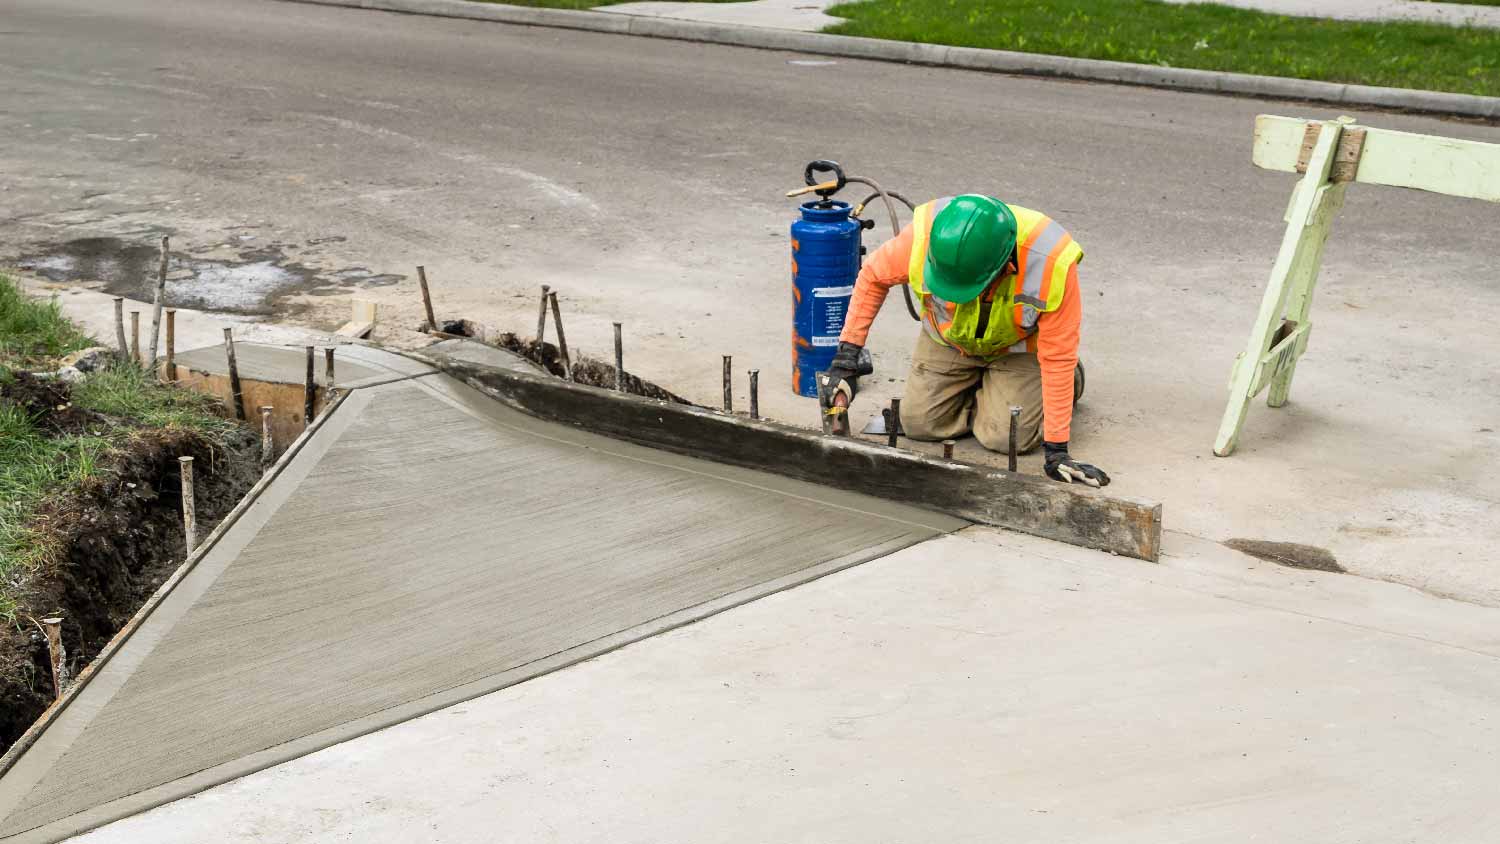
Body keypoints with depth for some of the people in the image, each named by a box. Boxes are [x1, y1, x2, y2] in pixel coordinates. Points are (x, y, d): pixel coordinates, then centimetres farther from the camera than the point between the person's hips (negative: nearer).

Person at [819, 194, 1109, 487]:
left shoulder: (1051, 263, -41)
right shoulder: (924, 236, -36)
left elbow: (1057, 357, -31)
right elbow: (873, 277, -13)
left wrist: (1056, 451, -30)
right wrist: (847, 355, -17)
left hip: (1019, 346, -2)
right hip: (949, 340, 2)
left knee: (1008, 437, -16)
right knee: (918, 423, -5)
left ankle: (1070, 380, 15)